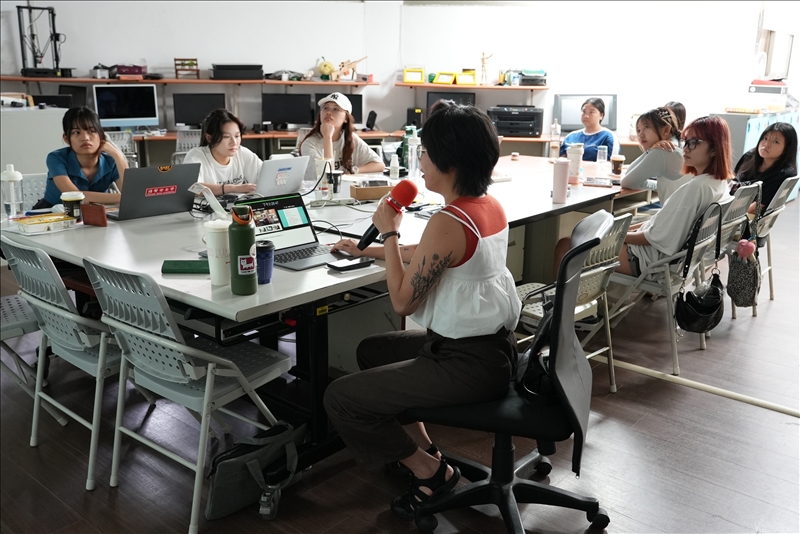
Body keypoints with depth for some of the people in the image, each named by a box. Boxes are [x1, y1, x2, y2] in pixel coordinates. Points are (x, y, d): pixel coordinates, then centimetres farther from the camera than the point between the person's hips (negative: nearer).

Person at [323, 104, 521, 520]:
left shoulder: (447, 223, -25)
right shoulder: (490, 205, 5)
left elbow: (403, 301, -17)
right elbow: (426, 256, 19)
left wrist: (388, 233, -9)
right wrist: (366, 251, 24)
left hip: (467, 364, -10)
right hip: (493, 343, 10)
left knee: (339, 399, -6)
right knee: (371, 350, 25)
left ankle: (430, 471, 11)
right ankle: (424, 450, 27)